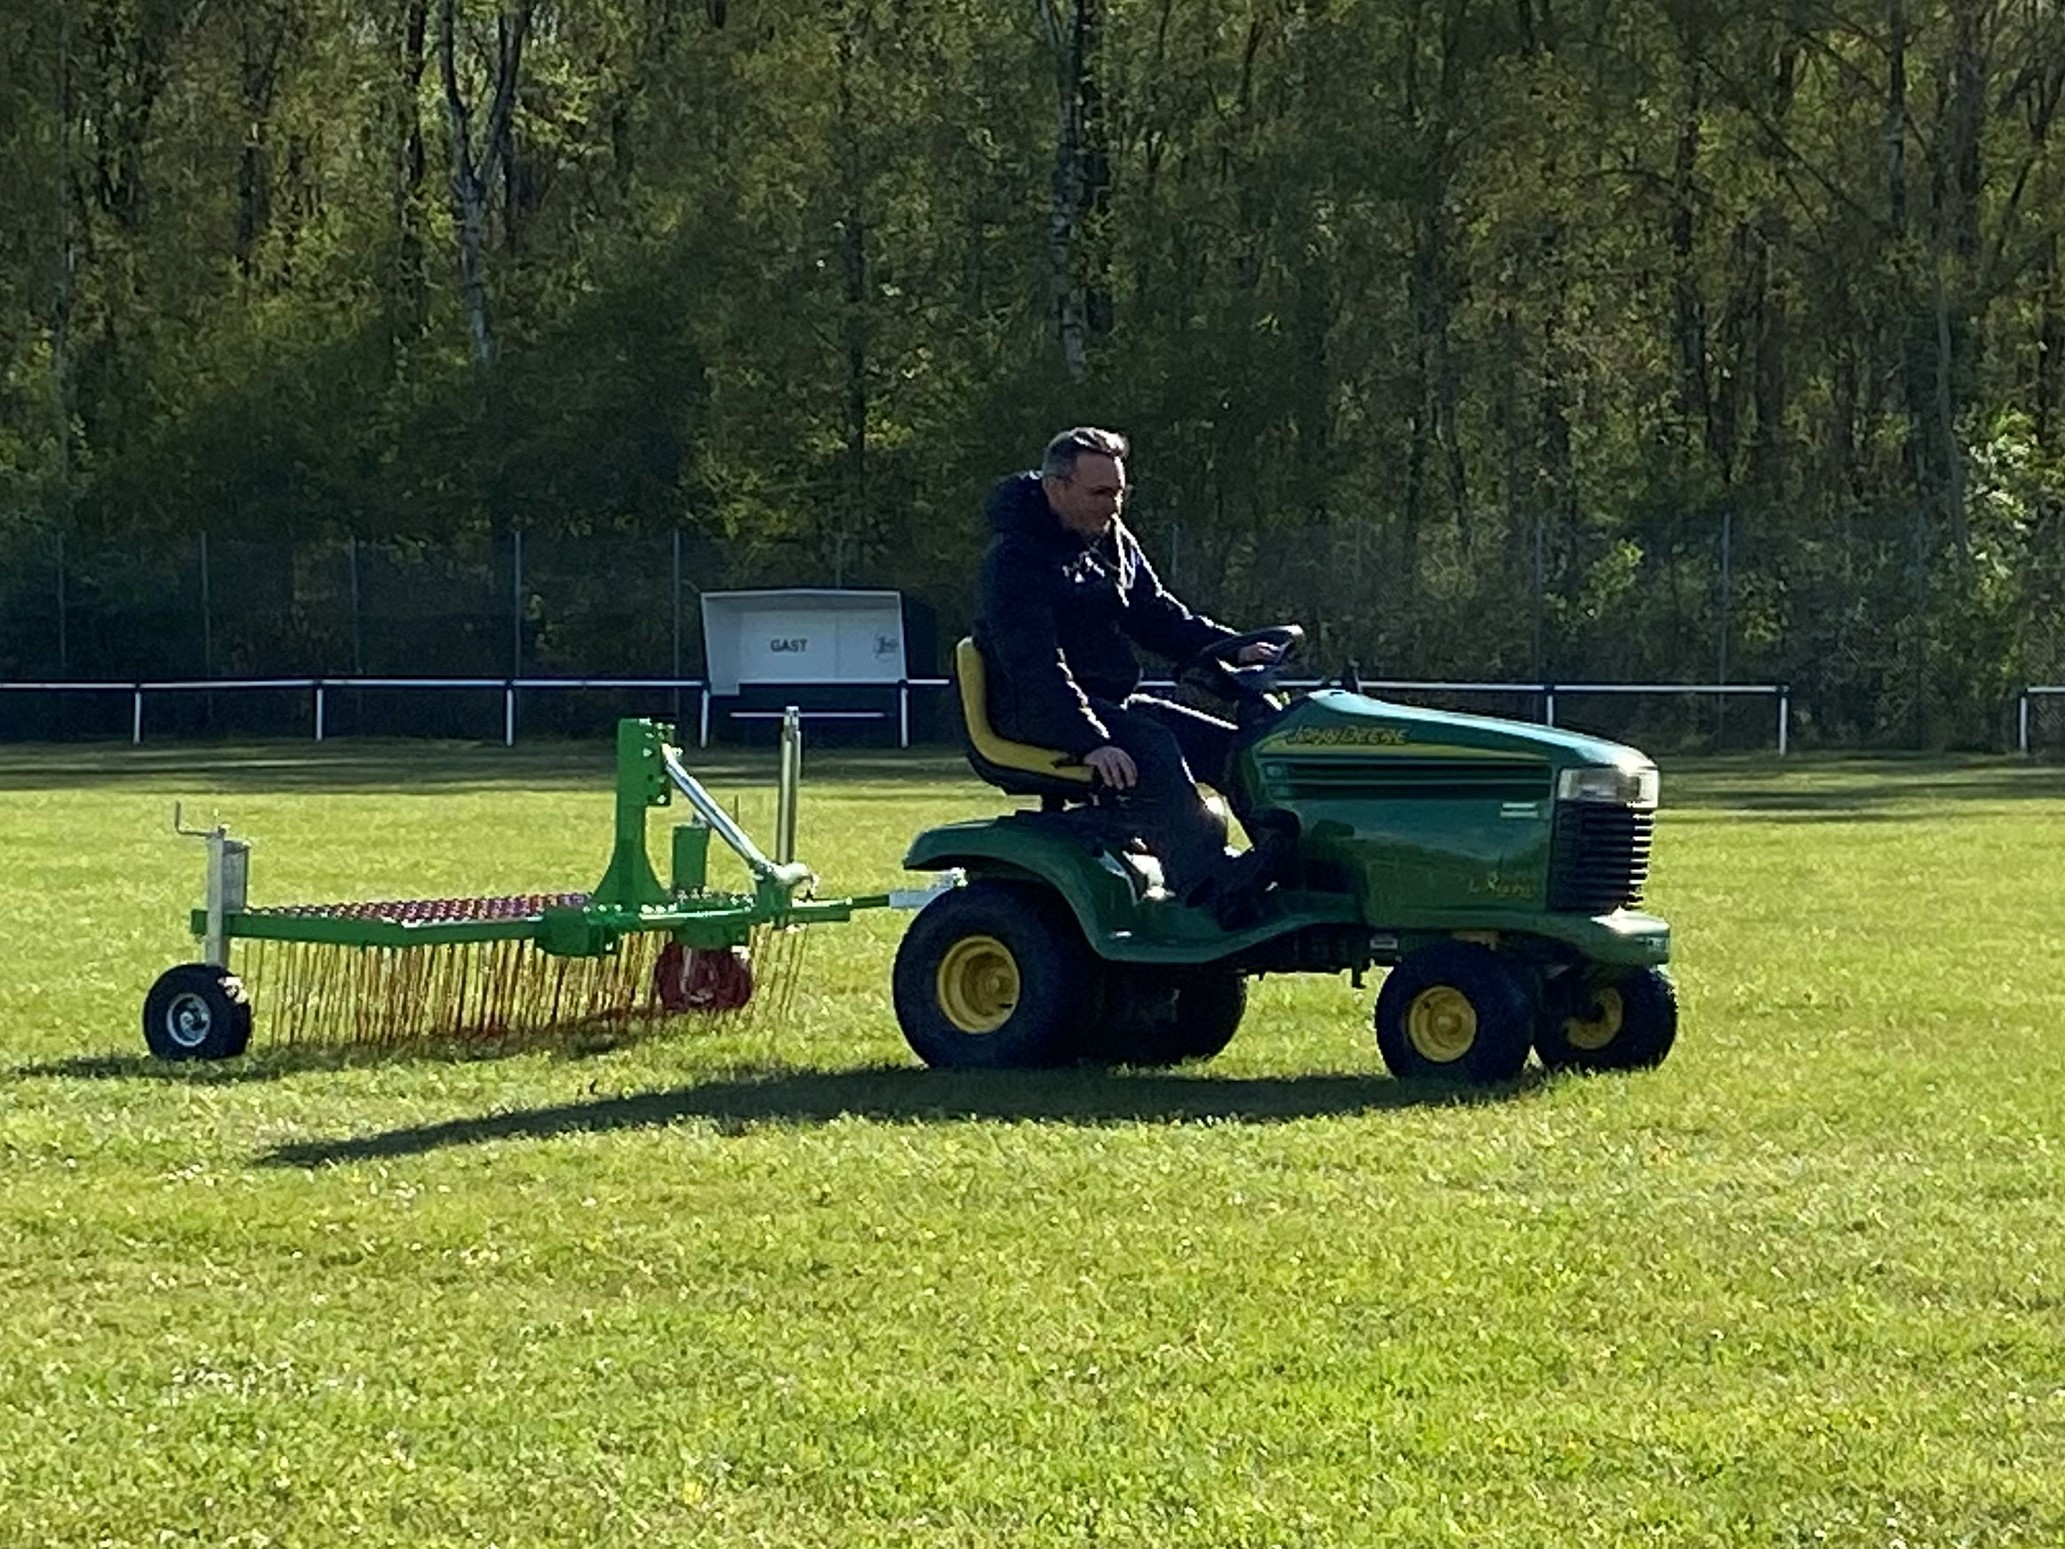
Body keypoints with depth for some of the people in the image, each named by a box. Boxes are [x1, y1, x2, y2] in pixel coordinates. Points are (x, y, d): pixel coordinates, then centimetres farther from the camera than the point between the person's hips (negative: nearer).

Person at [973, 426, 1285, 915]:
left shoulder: (1114, 544, 14)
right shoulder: (1015, 560, -15)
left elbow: (1159, 618, 20)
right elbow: (1035, 667, -25)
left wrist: (1233, 649, 2)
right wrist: (1090, 741, -35)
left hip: (1112, 703, 9)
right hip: (1035, 714, -9)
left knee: (1233, 747, -5)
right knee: (1149, 746, -33)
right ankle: (1210, 883, -45)